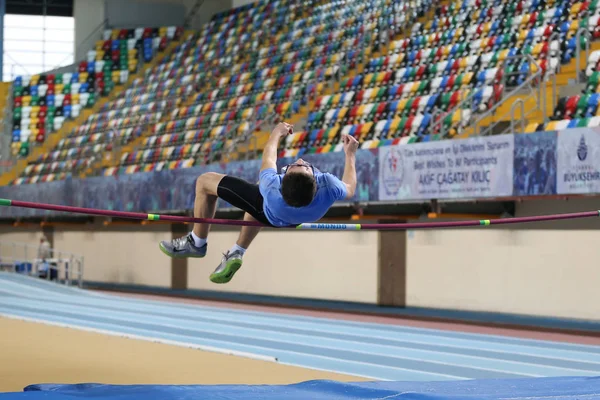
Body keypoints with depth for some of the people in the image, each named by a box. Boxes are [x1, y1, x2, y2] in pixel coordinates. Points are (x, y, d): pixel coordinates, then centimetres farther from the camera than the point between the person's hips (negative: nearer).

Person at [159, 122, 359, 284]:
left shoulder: (272, 189, -46)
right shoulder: (328, 187, -45)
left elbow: (268, 161, -22)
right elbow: (349, 189, -18)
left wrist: (276, 134, -3)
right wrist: (350, 153, -4)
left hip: (269, 214, -4)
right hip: (295, 219, 4)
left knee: (205, 182, 7)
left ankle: (197, 242, 23)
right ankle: (237, 253, 42)